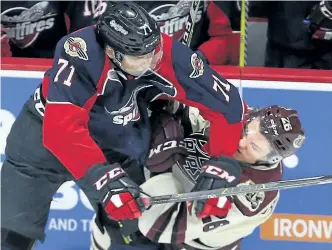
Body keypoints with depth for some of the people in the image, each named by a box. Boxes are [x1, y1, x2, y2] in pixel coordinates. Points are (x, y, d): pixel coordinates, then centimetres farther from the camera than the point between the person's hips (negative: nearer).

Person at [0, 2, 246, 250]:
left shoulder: (169, 56, -26)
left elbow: (226, 103, -18)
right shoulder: (81, 54, -37)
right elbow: (61, 127, -42)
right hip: (46, 131, -4)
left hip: (117, 141, 4)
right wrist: (103, 178, -49)